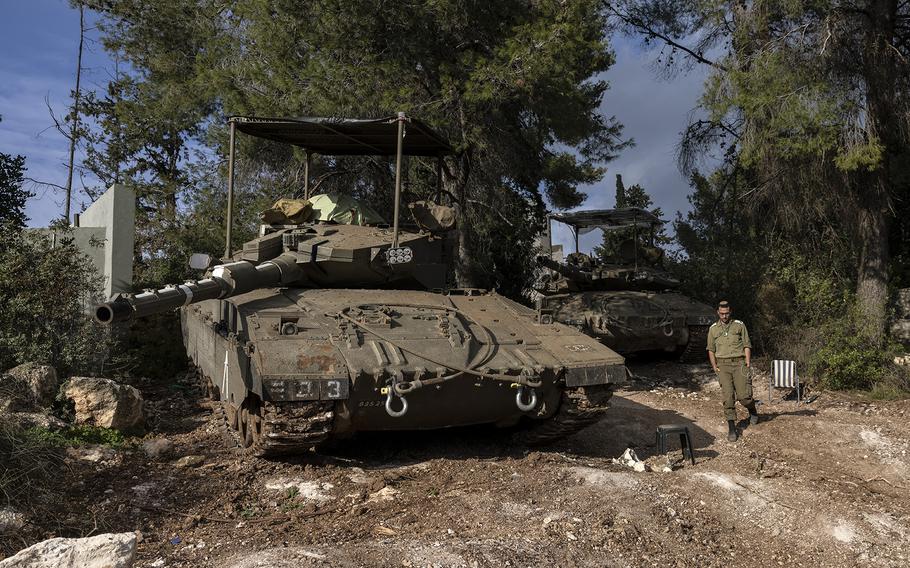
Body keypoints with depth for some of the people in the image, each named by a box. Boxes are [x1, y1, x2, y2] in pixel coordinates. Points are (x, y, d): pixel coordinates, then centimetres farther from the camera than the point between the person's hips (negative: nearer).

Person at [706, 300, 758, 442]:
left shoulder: (739, 325, 7)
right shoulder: (713, 328, 11)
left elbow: (747, 345, 6)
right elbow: (711, 349, 16)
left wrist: (748, 362, -4)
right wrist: (714, 366, 5)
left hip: (739, 363, -1)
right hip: (723, 365, 1)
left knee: (744, 395, -7)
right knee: (728, 396, -6)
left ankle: (752, 411, 27)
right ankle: (731, 427, -2)